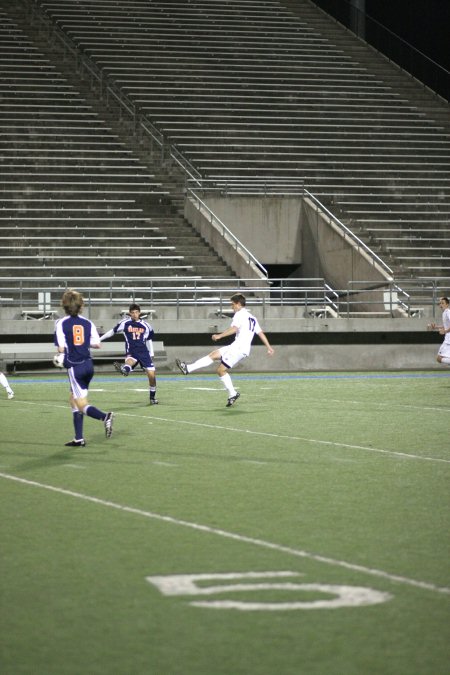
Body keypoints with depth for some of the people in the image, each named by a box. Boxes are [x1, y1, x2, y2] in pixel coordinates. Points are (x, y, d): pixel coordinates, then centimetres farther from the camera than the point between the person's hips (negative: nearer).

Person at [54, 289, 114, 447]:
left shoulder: (61, 324, -10)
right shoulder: (87, 323, 3)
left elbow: (61, 348, -14)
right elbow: (97, 344, 3)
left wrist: (60, 357, 7)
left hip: (75, 367, -6)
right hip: (88, 365, 6)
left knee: (82, 406, -2)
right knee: (73, 399, 20)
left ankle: (104, 417, -31)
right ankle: (79, 438, 19)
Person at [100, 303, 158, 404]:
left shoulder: (146, 325, 7)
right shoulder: (125, 323, 2)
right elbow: (113, 331, 14)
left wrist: (151, 355, 19)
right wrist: (100, 339, 17)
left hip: (144, 352, 2)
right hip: (131, 352, -2)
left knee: (151, 374, -4)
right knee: (129, 362, -36)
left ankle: (152, 397, 13)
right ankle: (124, 369, -72)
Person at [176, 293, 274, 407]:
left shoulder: (240, 314, -5)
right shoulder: (252, 317, 22)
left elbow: (234, 328, -22)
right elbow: (261, 333, 20)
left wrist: (220, 336, -23)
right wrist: (269, 347, 19)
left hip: (238, 347, -9)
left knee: (221, 370, -7)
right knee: (214, 354, 10)